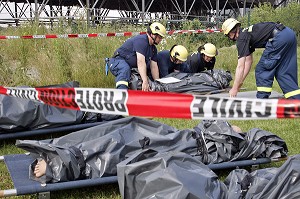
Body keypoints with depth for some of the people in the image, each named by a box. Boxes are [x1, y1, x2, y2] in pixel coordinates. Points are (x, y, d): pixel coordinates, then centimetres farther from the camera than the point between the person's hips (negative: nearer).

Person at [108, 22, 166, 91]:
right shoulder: (141, 40, -20)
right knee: (125, 69, -41)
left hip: (132, 67, 10)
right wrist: (145, 82, -39)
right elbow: (141, 62, -31)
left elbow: (154, 67, 4)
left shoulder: (153, 48, 11)